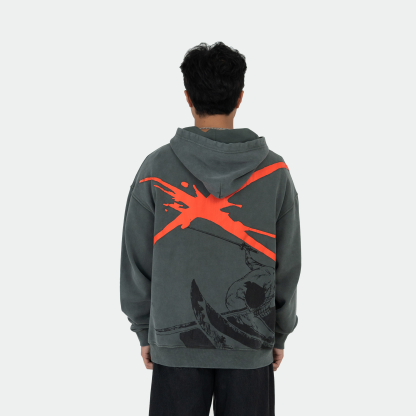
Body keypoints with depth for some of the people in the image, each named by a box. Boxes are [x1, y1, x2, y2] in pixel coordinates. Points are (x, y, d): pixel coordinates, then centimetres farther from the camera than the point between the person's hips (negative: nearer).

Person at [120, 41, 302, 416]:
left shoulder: (157, 168, -8)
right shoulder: (274, 171, -5)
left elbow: (137, 261, -2)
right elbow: (287, 266, 0)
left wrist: (144, 330, 10)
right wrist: (280, 334, 12)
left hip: (176, 341, 0)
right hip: (251, 343, 1)